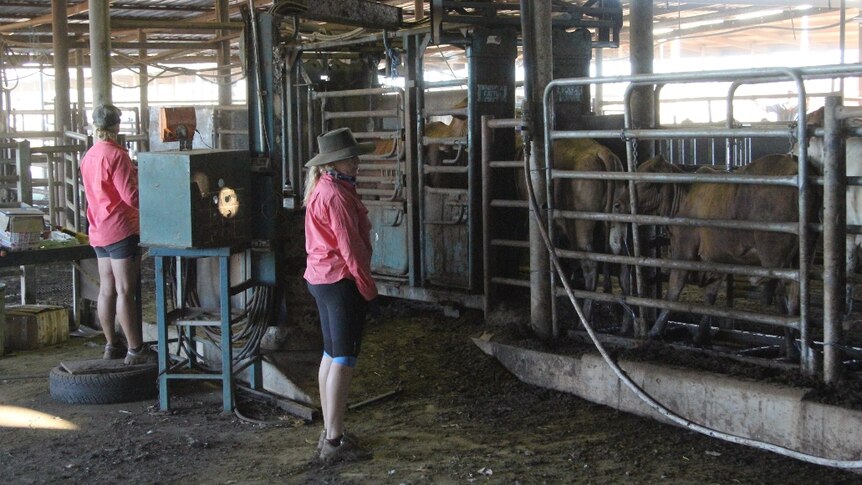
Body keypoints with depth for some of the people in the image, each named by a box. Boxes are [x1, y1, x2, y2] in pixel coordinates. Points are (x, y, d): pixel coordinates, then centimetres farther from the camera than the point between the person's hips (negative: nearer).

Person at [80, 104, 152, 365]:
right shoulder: (116, 155, -14)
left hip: (99, 231, 8)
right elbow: (132, 196, -18)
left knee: (107, 290, 11)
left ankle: (112, 346, 18)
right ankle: (135, 350, -4)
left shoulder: (89, 156, 11)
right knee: (126, 291, -7)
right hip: (120, 229, -8)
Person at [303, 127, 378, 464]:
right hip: (341, 280, -11)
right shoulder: (337, 195, -18)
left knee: (331, 355, 15)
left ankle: (329, 435, 23)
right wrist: (368, 287, -12)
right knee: (344, 359, -7)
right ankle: (334, 443, -5)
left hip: (321, 279, 11)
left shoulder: (322, 190, 14)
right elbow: (350, 246, -19)